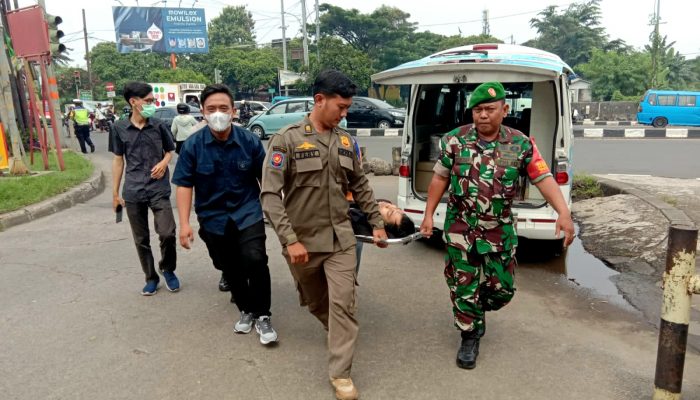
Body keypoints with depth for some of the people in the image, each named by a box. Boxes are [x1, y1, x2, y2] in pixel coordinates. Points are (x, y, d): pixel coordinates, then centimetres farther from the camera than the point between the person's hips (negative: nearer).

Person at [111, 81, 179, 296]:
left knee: (167, 233, -10)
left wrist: (164, 162, -9)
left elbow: (170, 150, 14)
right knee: (141, 239, 8)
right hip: (133, 192, 1)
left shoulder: (159, 126, 0)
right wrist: (115, 192, 9)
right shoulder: (120, 128, 1)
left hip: (159, 190, -1)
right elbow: (118, 160, 8)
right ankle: (151, 278, 26)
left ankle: (168, 270, 17)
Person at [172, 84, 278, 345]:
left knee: (255, 260, -18)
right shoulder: (193, 145, -9)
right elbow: (184, 185, -6)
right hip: (213, 218, 2)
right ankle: (246, 309, 36)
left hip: (248, 213, -1)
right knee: (230, 269, 13)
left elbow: (265, 179, -1)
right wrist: (184, 223, -13)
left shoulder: (250, 141, -10)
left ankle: (262, 316, 1)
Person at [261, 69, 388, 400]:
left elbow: (360, 186, 14)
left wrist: (376, 222, 13)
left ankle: (340, 373, 10)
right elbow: (270, 194, -16)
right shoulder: (287, 139, -12)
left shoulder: (345, 140, 3)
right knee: (315, 302, 17)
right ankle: (340, 332, 47)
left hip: (340, 238, 3)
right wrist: (289, 240, -22)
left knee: (343, 303, -3)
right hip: (303, 240, -2)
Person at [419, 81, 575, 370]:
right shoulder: (455, 140, -5)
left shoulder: (521, 145, -6)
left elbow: (544, 179, -9)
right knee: (463, 287, 7)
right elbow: (440, 178, 2)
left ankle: (476, 309, 43)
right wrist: (428, 214, 1)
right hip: (460, 229, -1)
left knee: (503, 288, 11)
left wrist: (564, 213, -23)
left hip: (500, 231, 1)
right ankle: (470, 336, 28)